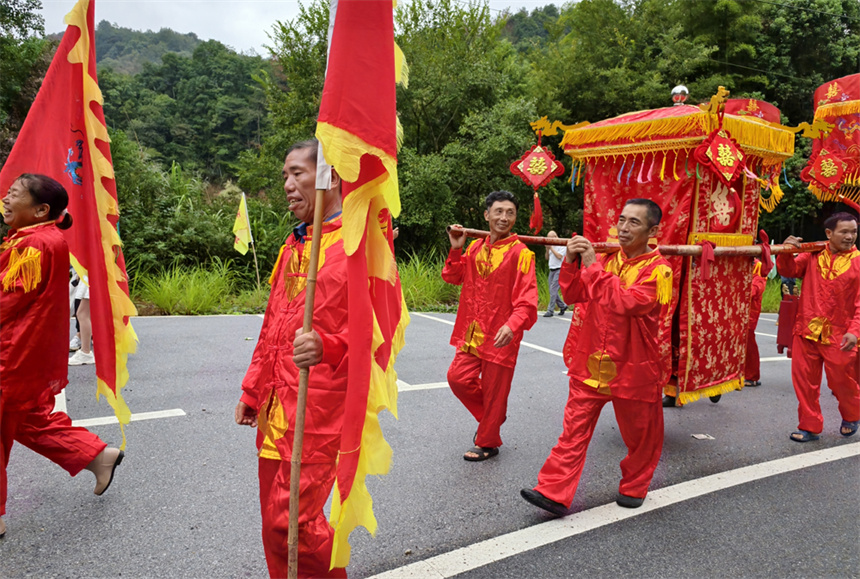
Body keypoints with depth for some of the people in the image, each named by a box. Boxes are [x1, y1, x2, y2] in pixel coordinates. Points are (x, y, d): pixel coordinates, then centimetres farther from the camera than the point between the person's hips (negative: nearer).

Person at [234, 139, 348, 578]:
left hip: (322, 409, -8)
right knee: (274, 518, 16)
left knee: (292, 519, -6)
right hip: (276, 408, 8)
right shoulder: (293, 245, 15)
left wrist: (329, 346, -34)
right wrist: (253, 390, 22)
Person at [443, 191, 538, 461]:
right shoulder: (475, 247, 7)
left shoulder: (520, 253, -12)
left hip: (500, 336, -5)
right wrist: (456, 249, -1)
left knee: (494, 392, 6)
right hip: (472, 332, 6)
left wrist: (513, 325, -35)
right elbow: (453, 277, 13)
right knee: (458, 378, 6)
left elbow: (527, 299, -18)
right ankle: (489, 417, 32)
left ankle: (487, 443, 26)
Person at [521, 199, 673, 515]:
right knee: (575, 428, 1)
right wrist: (571, 263, -12)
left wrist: (593, 267, -25)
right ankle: (554, 493, 3)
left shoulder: (657, 269, -10)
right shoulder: (607, 259, 7)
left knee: (639, 434, 14)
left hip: (633, 367, -3)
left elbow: (627, 303, -26)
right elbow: (572, 295, 4)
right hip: (592, 362, 4)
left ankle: (634, 487, 37)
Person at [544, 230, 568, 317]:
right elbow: (547, 258, 17)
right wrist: (547, 249, 1)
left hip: (559, 270, -8)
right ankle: (563, 306, 24)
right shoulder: (551, 246, 16)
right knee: (552, 291, 8)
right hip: (552, 270, 8)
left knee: (553, 290, -13)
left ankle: (550, 310, -12)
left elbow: (559, 256, -18)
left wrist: (551, 248, -14)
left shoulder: (562, 246, -6)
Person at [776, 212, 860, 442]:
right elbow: (789, 271, 2)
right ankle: (809, 426, 19)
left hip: (840, 335, -2)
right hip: (807, 330, 2)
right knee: (804, 380, 5)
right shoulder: (813, 256, 5)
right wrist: (786, 253, -17)